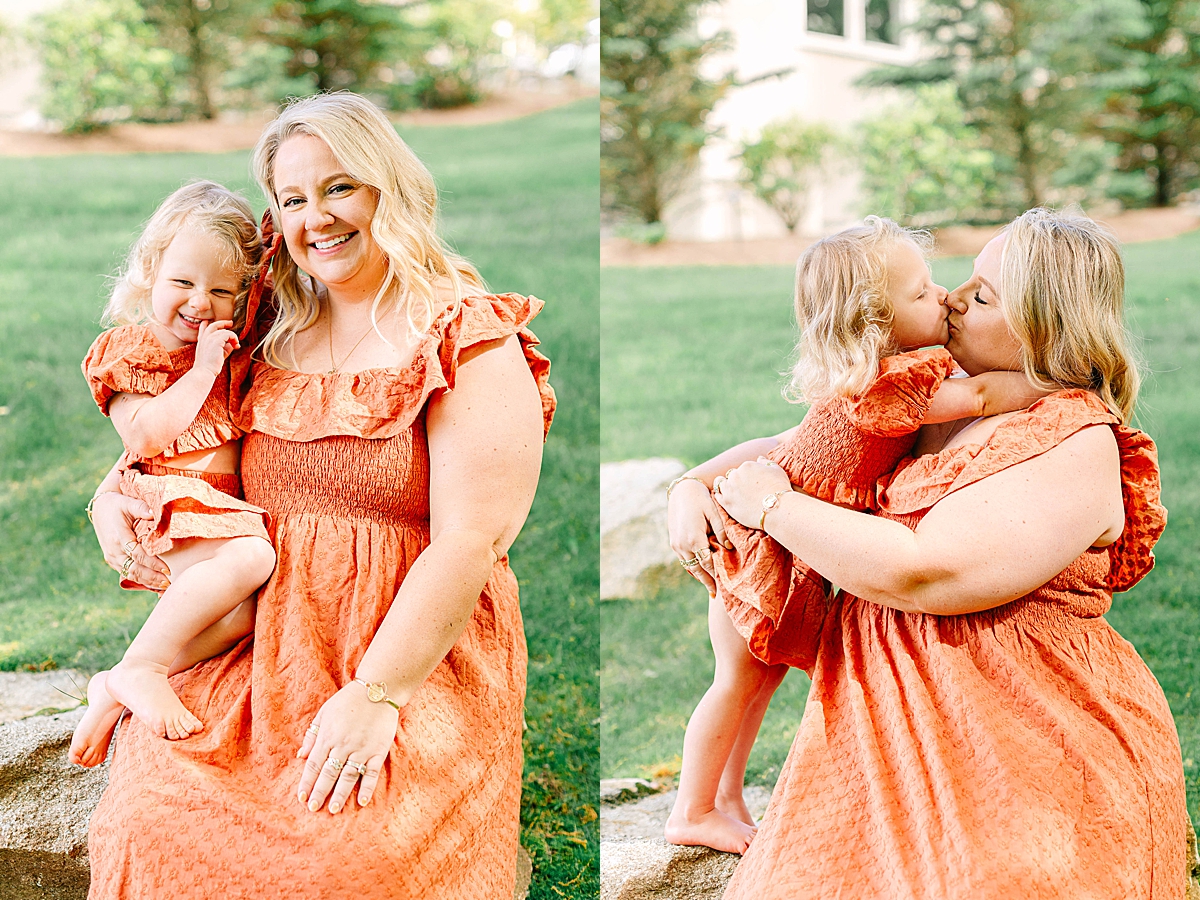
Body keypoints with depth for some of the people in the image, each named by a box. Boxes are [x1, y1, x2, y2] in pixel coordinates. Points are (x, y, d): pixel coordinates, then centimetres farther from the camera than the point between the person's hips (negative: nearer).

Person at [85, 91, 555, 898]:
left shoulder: (469, 344, -4)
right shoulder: (271, 344, 14)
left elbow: (470, 542, -13)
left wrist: (375, 694, -21)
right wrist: (117, 496, 6)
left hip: (416, 663, -4)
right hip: (256, 658, 5)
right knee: (153, 821, -18)